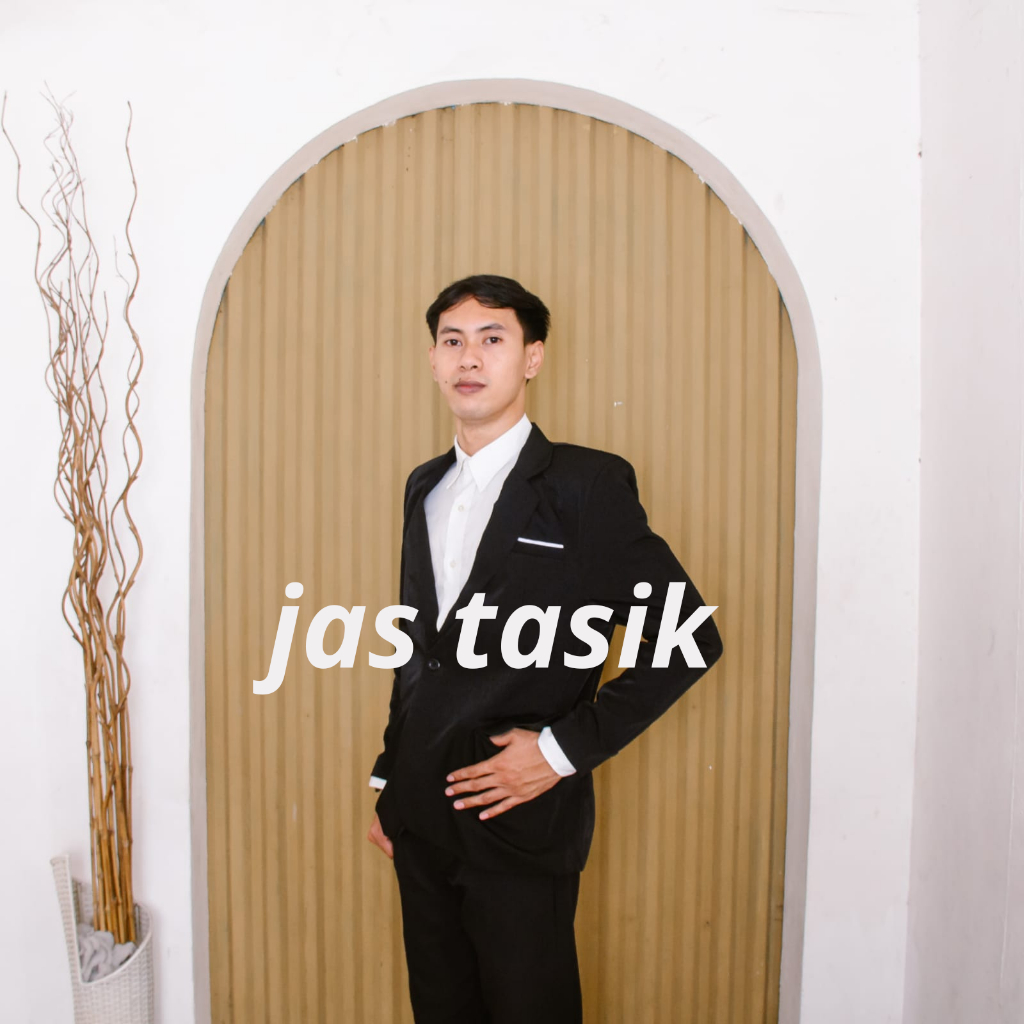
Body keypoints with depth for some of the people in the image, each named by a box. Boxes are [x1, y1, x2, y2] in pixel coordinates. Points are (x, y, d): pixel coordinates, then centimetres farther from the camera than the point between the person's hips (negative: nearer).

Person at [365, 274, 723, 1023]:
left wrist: (564, 749, -14)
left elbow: (691, 638, -12)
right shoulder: (425, 486, 9)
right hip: (420, 816, 6)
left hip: (522, 820, -5)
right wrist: (387, 778, 15)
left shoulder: (589, 484, -11)